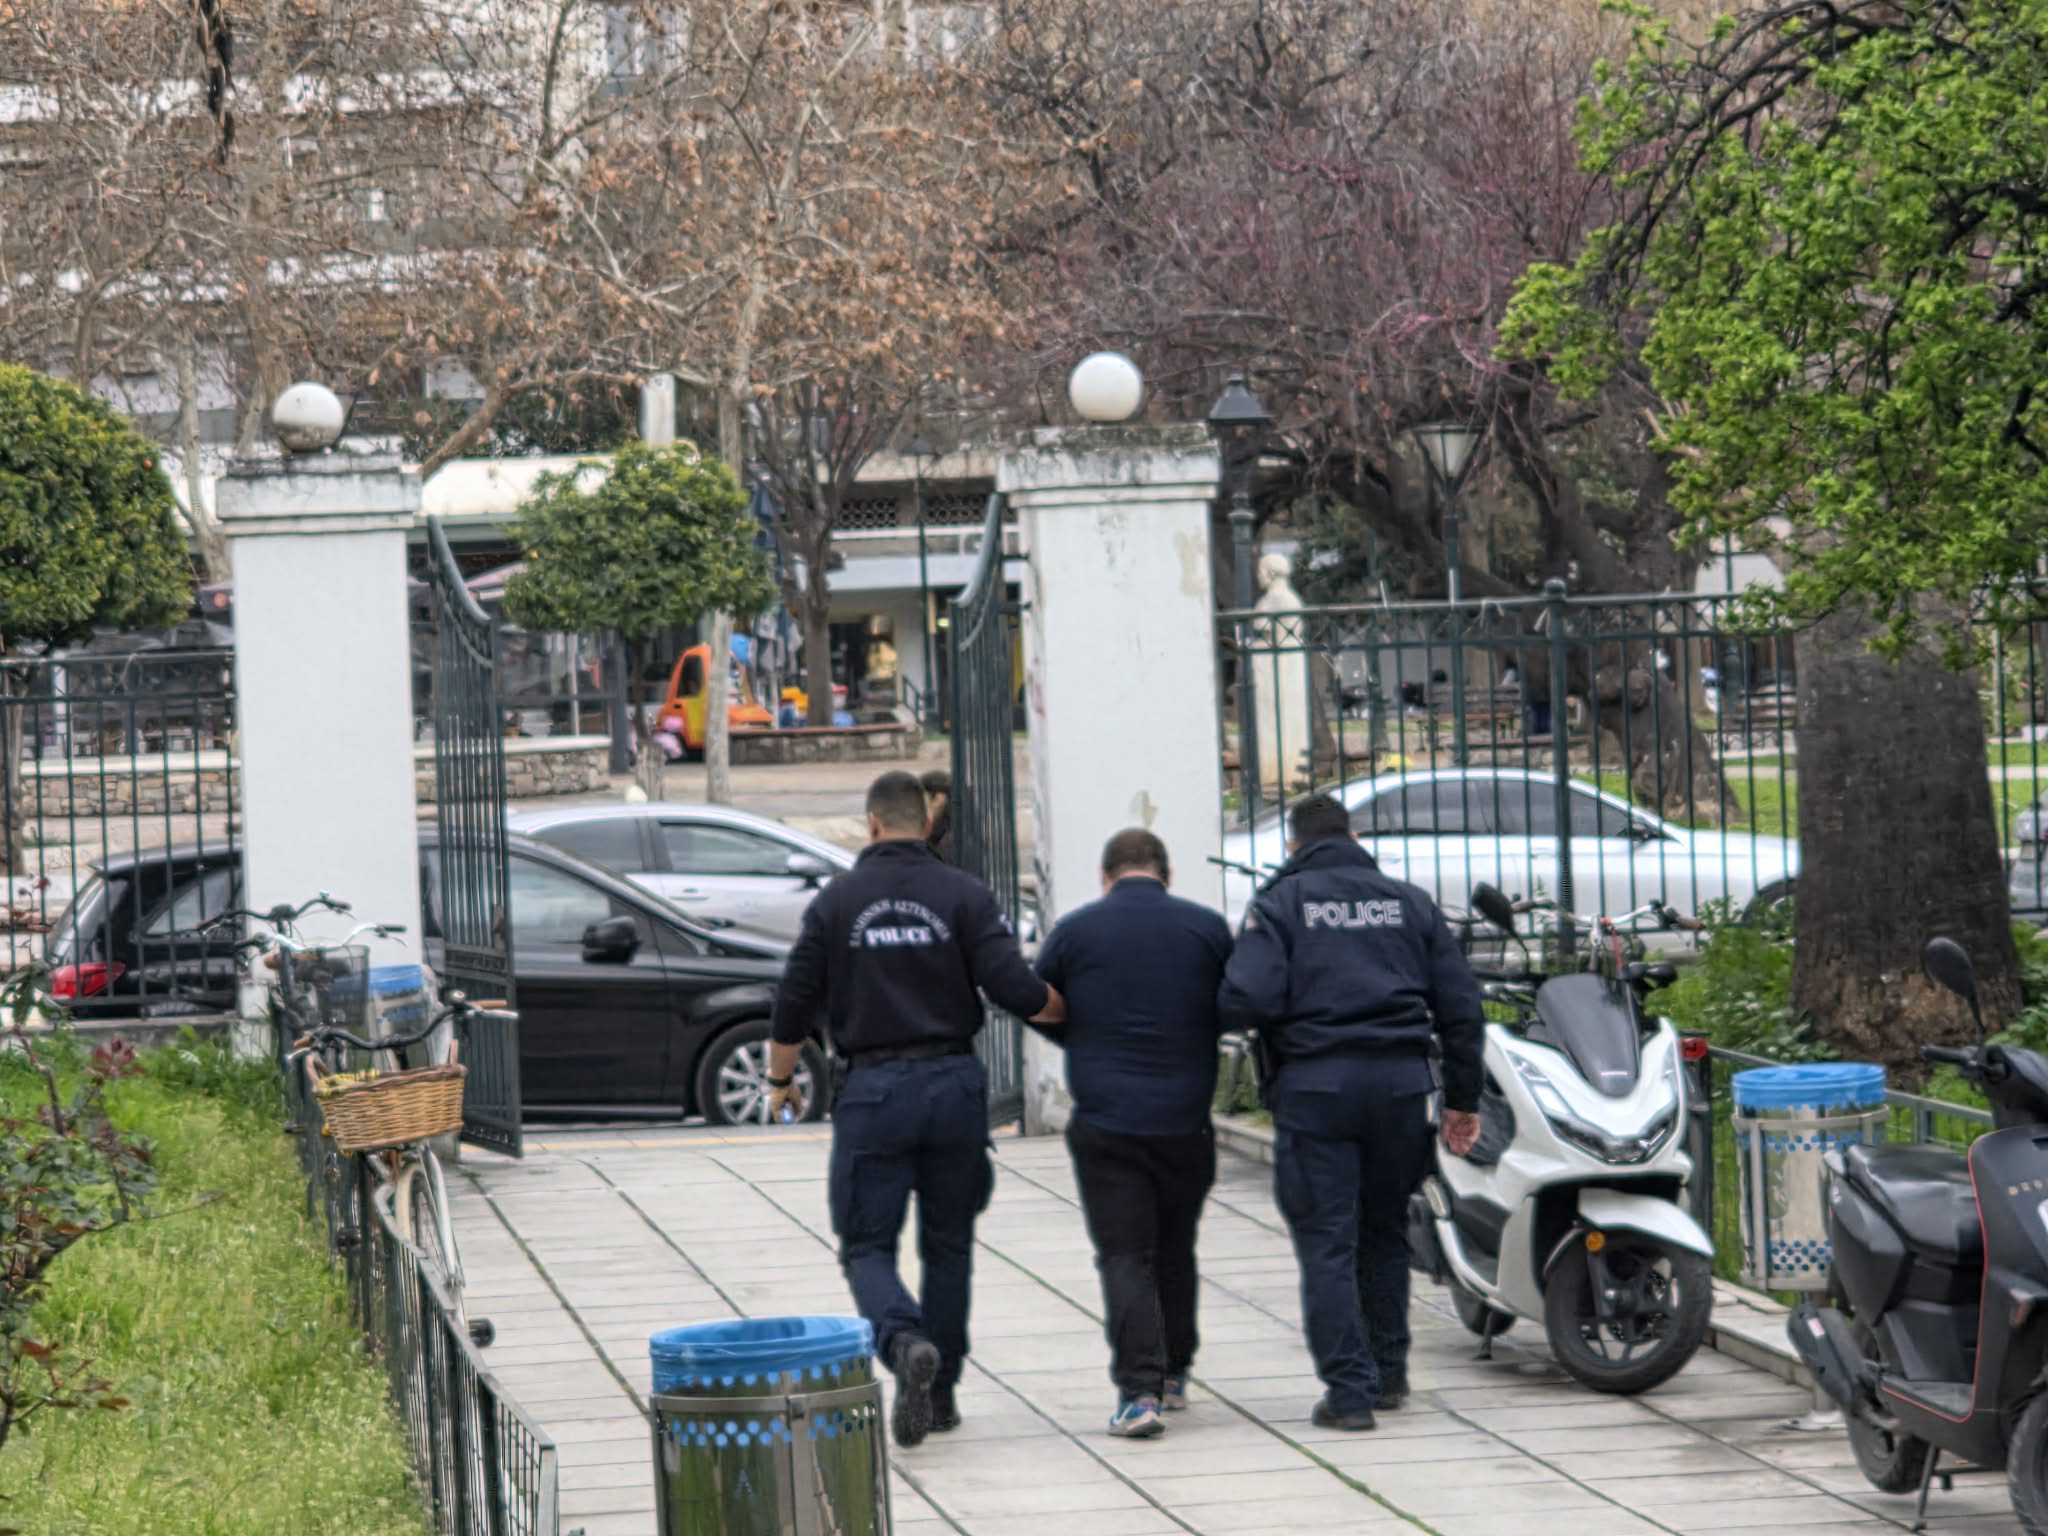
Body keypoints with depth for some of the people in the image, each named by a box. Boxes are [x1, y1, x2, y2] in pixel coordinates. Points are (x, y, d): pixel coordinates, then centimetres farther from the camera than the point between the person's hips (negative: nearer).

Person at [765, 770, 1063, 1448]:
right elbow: (1016, 990, -10)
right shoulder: (963, 896, -2)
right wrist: (1066, 1009, 11)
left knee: (866, 1245, 4)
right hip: (954, 1086, 1)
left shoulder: (835, 902, 0)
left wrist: (780, 1082, 17)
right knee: (948, 1244, 14)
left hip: (873, 1091, -1)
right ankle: (940, 1390, 18)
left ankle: (905, 1342, -25)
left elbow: (794, 1005, 1)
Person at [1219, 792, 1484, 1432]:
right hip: (1401, 1084, 4)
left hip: (1315, 1087, -4)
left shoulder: (1279, 903, 2)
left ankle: (1348, 1389, -7)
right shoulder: (1409, 902, 14)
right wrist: (1463, 1100, 17)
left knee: (1326, 1243, -1)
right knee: (1385, 1233, 18)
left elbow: (1247, 1000, -12)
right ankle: (1389, 1372, 25)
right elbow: (1461, 1005, 12)